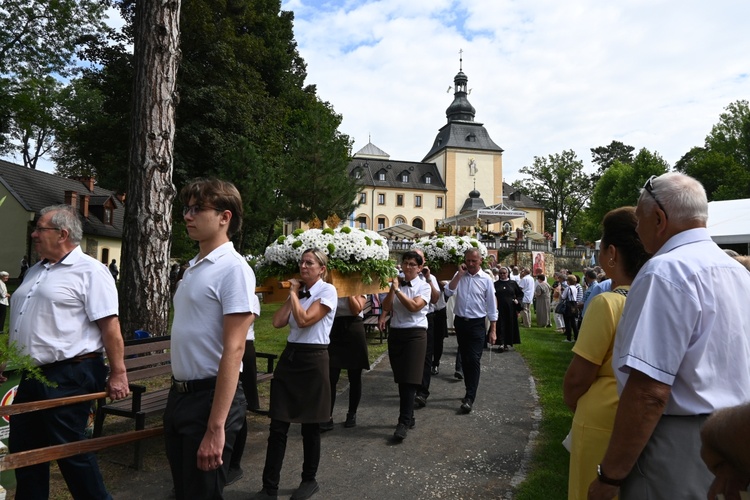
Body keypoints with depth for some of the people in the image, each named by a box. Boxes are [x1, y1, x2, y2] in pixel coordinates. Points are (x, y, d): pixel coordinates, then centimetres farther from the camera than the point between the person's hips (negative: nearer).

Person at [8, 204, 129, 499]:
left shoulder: (89, 271, -13)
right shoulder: (34, 272, 15)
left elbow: (110, 326, -18)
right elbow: (21, 323, 24)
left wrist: (117, 373, -21)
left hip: (68, 377, -9)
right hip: (31, 375, 9)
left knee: (70, 451, 2)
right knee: (23, 450, 18)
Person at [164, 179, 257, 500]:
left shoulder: (233, 268, -17)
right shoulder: (192, 268, 10)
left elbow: (233, 350, -22)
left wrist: (215, 427, -23)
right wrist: (177, 395, 16)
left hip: (210, 398, -8)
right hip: (179, 395, 8)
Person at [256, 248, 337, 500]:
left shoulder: (328, 290, -8)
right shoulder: (299, 291, 13)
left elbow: (303, 320, -20)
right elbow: (278, 322, 2)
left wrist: (294, 292, -8)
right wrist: (293, 294, 2)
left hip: (313, 360, -6)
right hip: (289, 357, 6)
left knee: (310, 426, 8)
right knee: (278, 426, 4)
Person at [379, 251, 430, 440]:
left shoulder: (424, 286, -3)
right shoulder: (395, 283, 8)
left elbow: (414, 307, -18)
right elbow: (386, 307, -1)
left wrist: (398, 290, -17)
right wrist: (393, 288, -11)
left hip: (415, 334, -5)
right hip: (395, 333, 5)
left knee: (410, 379, -7)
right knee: (401, 379, 12)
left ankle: (403, 422, -2)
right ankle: (408, 417, 26)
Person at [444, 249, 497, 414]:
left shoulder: (486, 280, -4)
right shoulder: (459, 276, 3)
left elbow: (491, 306, -2)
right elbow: (449, 292, -12)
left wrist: (493, 330, -3)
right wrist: (459, 274, -14)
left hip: (477, 324, -3)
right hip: (460, 322, 4)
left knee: (474, 360, -8)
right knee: (464, 359, 14)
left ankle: (469, 398, -5)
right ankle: (470, 391, 29)